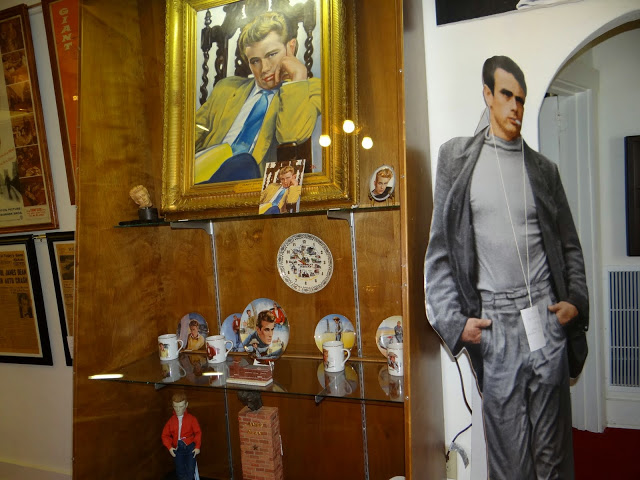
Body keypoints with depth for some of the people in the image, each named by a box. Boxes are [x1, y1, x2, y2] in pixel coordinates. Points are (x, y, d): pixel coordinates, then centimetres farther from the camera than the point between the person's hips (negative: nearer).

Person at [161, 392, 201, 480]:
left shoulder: (191, 419, -8)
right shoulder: (171, 420, 0)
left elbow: (198, 433, -6)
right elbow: (165, 435, 4)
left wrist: (197, 446, -10)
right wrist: (169, 447, -7)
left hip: (190, 447, -3)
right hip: (177, 449, 3)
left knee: (190, 470, -4)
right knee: (180, 472, 13)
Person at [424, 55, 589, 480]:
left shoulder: (543, 169, 12)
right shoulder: (458, 158, 4)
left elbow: (570, 246, 16)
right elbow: (439, 252, 0)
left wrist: (576, 301, 1)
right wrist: (455, 320, -5)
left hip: (547, 319, 2)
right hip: (494, 325, -2)